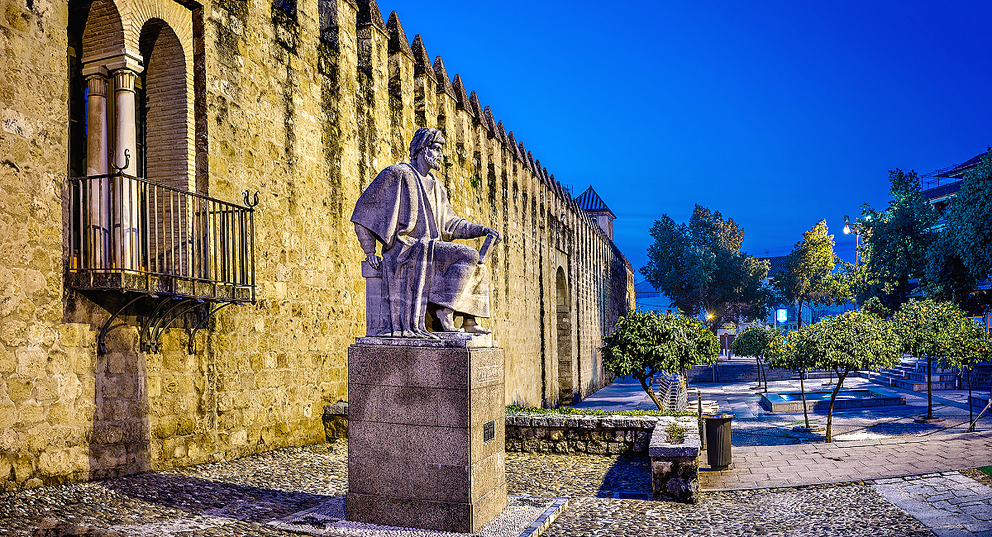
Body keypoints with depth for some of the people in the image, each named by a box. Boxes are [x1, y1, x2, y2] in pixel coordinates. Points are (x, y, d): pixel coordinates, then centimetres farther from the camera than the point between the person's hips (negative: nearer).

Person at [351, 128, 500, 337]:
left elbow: (450, 223, 24)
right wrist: (370, 251, -7)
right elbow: (364, 209, -1)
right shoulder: (397, 174, -1)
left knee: (476, 264, -4)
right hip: (404, 247, -8)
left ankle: (469, 321, -10)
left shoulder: (435, 186, 23)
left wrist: (483, 230, 11)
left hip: (429, 246, 8)